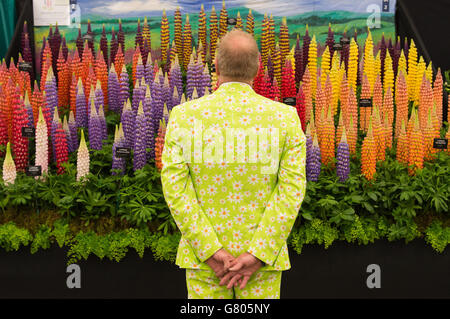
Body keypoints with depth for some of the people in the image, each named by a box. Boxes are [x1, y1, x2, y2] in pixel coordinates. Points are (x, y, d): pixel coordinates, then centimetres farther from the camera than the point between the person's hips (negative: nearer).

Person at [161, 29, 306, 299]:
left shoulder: (184, 115, -6)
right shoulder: (284, 117, -6)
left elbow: (175, 187, -13)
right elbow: (292, 189, -13)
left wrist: (211, 251, -14)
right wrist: (257, 256, -15)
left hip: (203, 253, 0)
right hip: (263, 253, 0)